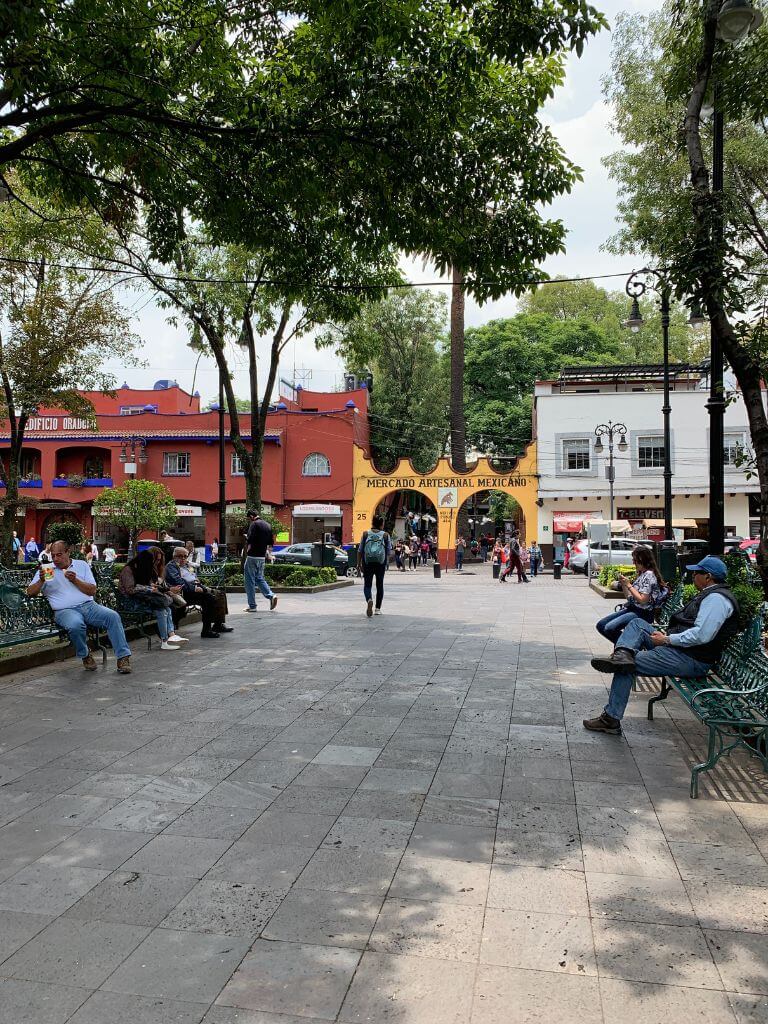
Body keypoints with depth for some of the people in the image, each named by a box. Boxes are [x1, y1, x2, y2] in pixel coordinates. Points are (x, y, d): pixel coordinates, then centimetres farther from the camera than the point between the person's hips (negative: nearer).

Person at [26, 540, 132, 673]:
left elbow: (92, 591, 7)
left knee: (112, 616, -25)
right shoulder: (45, 570, 14)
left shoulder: (82, 565, 15)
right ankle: (85, 656, -9)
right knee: (76, 625, -37)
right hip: (65, 610, -2)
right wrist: (41, 581, -12)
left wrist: (75, 580, -8)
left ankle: (123, 656, -22)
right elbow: (30, 593, 6)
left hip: (88, 605, 2)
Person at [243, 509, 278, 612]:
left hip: (253, 556, -7)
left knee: (250, 581, 1)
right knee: (259, 578, 17)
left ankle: (252, 606, 4)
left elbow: (249, 541, -18)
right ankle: (271, 596, -1)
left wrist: (247, 552, -4)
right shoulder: (268, 525, 13)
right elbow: (271, 543, 15)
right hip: (262, 557, 7)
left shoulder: (254, 524, -11)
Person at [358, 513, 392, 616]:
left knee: (367, 585, 3)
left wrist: (359, 563, 9)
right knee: (380, 585, 13)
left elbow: (360, 550, 3)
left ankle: (369, 600, -27)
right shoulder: (385, 535, 0)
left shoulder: (366, 534, 1)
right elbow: (388, 551, 1)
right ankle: (378, 608, 17)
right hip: (381, 563, 0)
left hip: (367, 563, 0)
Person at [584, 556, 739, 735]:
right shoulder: (709, 594, 16)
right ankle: (623, 654, -16)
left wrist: (667, 639, -17)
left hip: (692, 660, -11)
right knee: (637, 623, 11)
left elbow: (701, 636, -27)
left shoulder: (716, 598, -16)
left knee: (627, 667, -10)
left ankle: (611, 719, -3)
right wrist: (666, 635, 4)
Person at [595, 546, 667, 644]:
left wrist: (629, 585, -14)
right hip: (631, 608, 10)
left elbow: (643, 600, -19)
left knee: (609, 628, -27)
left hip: (642, 613, -10)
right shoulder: (641, 574, 17)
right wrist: (623, 584, 4)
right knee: (600, 625, 0)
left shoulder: (649, 575, -12)